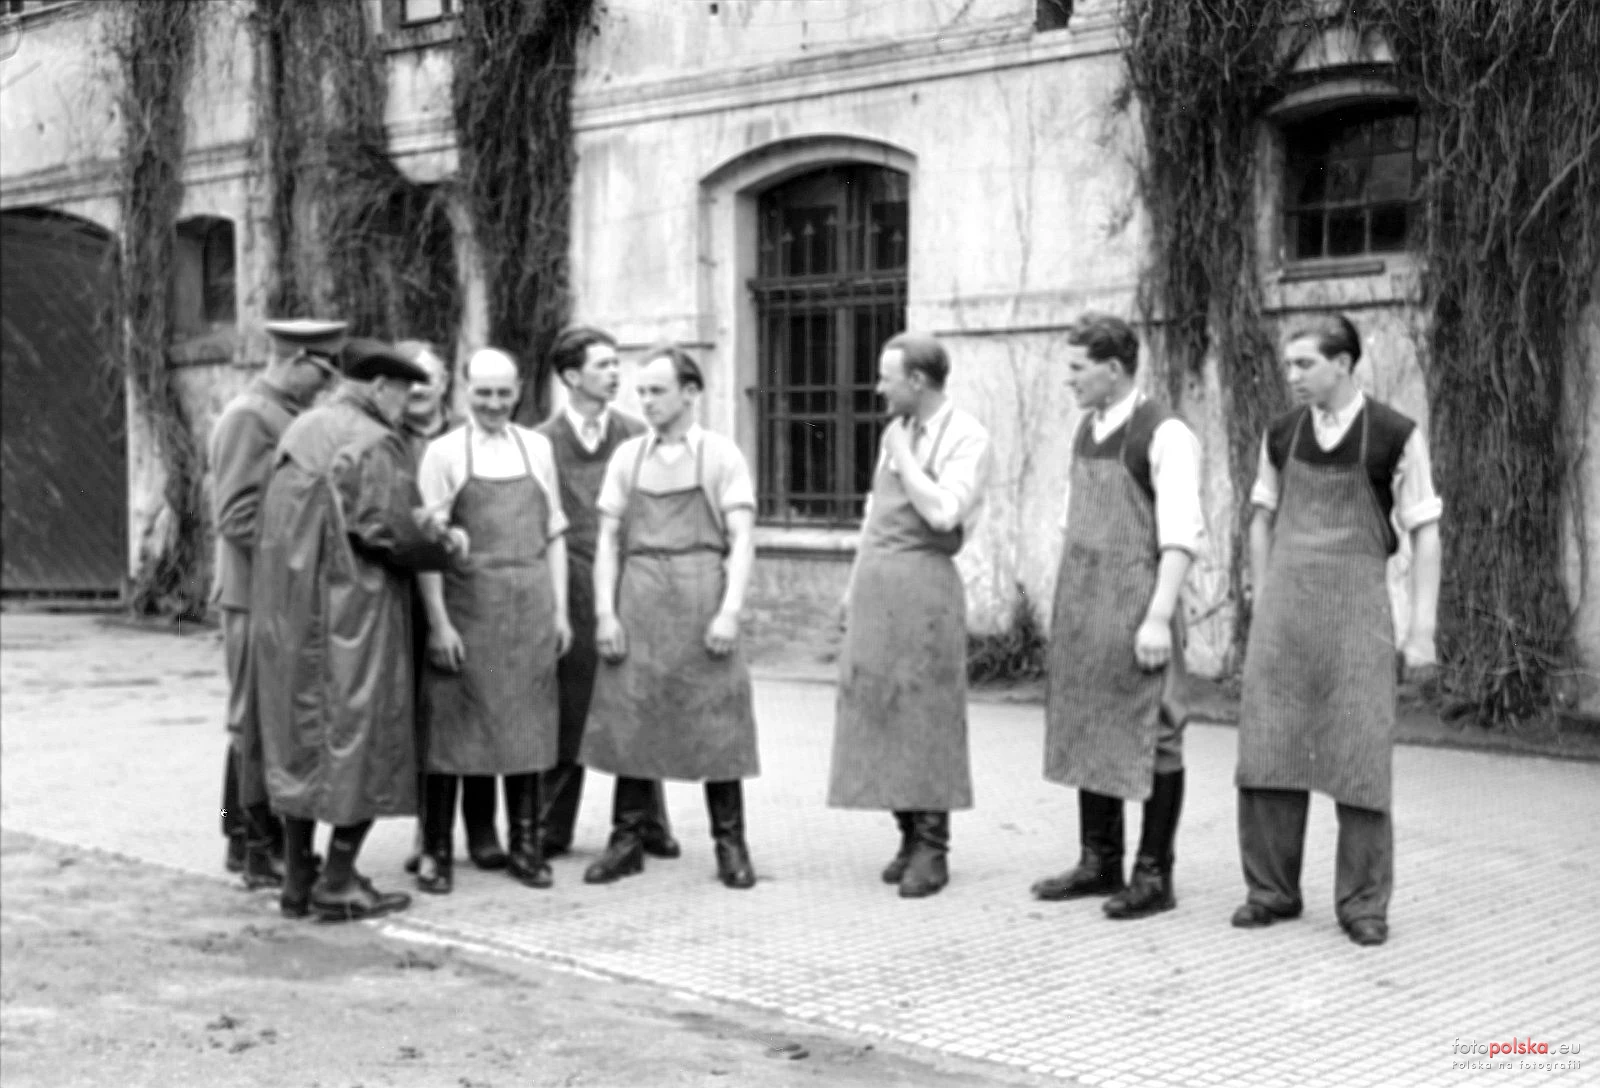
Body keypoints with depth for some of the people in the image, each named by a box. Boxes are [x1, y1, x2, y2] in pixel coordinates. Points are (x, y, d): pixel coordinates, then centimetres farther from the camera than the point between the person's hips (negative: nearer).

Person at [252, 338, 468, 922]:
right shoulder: (374, 443, -13)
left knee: (299, 740, 14)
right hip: (350, 612, -8)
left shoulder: (298, 432, 11)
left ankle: (297, 881, 19)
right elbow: (395, 533, -18)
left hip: (286, 611, 8)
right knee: (360, 740, 2)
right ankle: (338, 884, 4)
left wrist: (420, 524, 15)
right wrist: (448, 541, 1)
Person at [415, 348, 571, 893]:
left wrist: (560, 610, 7)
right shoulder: (443, 453, -1)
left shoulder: (537, 448, 9)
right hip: (467, 607, -3)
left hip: (530, 610, 3)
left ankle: (525, 847, 19)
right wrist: (439, 622, -11)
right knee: (451, 729, 1)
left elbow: (554, 535, 12)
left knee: (528, 727, 8)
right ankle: (436, 852, 10)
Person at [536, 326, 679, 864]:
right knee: (566, 714, 4)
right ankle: (551, 829, 15)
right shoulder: (543, 443, 2)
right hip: (573, 593, -1)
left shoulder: (636, 436, 7)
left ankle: (644, 825, 15)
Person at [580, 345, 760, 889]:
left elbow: (742, 540, -3)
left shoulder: (720, 455, 2)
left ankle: (730, 845, 8)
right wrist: (604, 612, -1)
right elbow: (607, 540, 9)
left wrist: (729, 610, -13)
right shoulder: (627, 456, 10)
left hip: (701, 598, -3)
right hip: (638, 602, 3)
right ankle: (627, 840, 12)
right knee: (629, 720, 3)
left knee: (715, 725, 0)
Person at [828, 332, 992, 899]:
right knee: (877, 711, 6)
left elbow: (944, 513, -19)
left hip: (924, 581, -7)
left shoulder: (966, 436, -7)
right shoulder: (895, 431, 15)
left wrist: (903, 455, -10)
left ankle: (932, 849, 3)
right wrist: (854, 585, 19)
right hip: (875, 582, 7)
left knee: (926, 713, -4)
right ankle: (909, 837, 15)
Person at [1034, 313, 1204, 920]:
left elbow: (1180, 535, -16)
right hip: (1081, 606, 8)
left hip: (1135, 605, -8)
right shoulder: (1086, 431, 13)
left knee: (1149, 736, -1)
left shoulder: (1164, 435, -11)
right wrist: (1064, 609, 16)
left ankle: (1153, 875, 7)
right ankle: (1099, 863, 23)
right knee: (1086, 730, 12)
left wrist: (1158, 618, -22)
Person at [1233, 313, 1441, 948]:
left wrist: (1422, 629, -6)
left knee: (1359, 753, -3)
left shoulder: (1395, 436, -4)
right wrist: (1262, 606, 13)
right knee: (1268, 747, 2)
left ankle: (1363, 902, 8)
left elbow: (1424, 534, -3)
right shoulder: (1281, 435, 7)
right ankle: (1272, 890, 13)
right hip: (1285, 601, 4)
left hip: (1357, 604, -3)